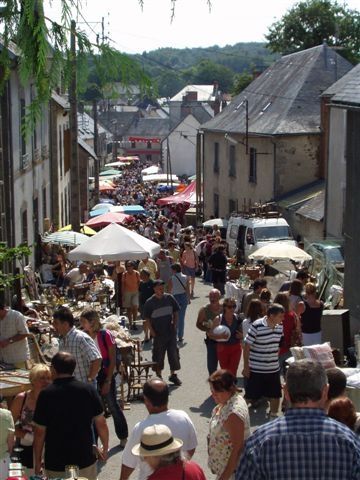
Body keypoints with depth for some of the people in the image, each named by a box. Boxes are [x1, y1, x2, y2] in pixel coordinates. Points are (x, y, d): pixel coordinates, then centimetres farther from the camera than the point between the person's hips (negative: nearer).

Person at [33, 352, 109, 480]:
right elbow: (101, 423, -2)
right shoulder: (88, 390, -7)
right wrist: (105, 448, 14)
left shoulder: (46, 394, -13)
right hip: (85, 460, 2)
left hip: (56, 465, -2)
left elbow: (40, 432, -9)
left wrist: (37, 463, 1)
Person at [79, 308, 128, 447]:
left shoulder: (105, 335, -13)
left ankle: (123, 437, 24)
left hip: (105, 377, -3)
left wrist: (108, 381, -11)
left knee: (113, 407, 7)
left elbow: (112, 360, -9)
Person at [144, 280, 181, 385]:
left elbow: (176, 311, 11)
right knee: (158, 355, 6)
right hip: (158, 333, -2)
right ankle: (158, 376, 21)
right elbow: (147, 318, -3)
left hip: (171, 332, 3)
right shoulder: (150, 302, -8)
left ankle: (173, 374, 20)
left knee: (173, 352, 6)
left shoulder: (169, 298, -1)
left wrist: (175, 324, -1)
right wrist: (152, 331, -10)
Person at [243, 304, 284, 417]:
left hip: (274, 369, 5)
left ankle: (273, 415, 27)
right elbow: (247, 346, -13)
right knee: (250, 396, 3)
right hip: (256, 369, -5)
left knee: (275, 395, 11)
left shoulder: (280, 326, -1)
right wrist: (246, 367, -11)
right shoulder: (256, 326, -19)